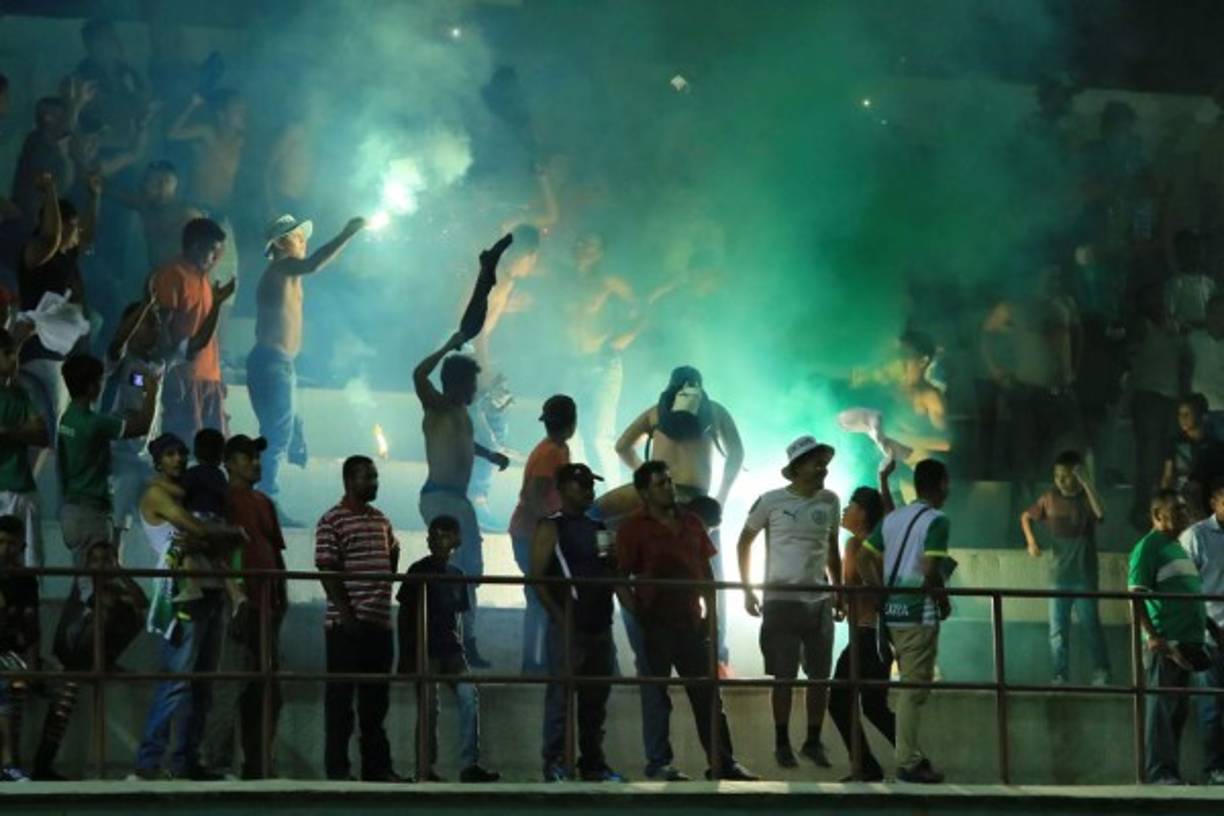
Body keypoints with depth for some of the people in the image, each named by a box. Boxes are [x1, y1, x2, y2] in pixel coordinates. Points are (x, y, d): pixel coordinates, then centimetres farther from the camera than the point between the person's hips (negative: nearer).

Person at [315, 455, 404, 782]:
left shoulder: (381, 521, 14)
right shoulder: (332, 521, -7)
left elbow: (393, 554, 30)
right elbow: (327, 571, -13)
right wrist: (346, 613, -19)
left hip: (380, 622, 7)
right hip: (347, 624, -7)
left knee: (376, 697, 11)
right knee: (340, 696, -2)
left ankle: (377, 765, 17)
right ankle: (336, 768, 1)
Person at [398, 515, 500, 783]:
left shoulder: (456, 574, 13)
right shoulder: (419, 571, -2)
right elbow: (405, 615, -2)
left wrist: (460, 647, 15)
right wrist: (405, 656, -6)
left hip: (451, 650, 5)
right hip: (425, 650, -5)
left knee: (469, 696, -10)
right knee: (429, 707, -3)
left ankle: (469, 764, -11)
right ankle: (426, 768, 6)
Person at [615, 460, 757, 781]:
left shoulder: (691, 523, 11)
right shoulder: (633, 530, -5)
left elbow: (705, 571, 16)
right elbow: (620, 580, -8)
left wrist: (711, 613, 7)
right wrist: (639, 616, -15)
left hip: (691, 622, 5)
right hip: (656, 626, -5)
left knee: (708, 696, 6)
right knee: (656, 698, 1)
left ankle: (723, 763, 9)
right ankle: (658, 765, 7)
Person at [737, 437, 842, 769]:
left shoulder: (830, 502, 7)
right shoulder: (771, 501, -4)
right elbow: (744, 543, 6)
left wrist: (838, 592, 15)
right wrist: (747, 591, 3)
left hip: (819, 601, 4)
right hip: (781, 600, -4)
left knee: (821, 675, 3)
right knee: (784, 676, -1)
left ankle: (813, 741, 15)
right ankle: (782, 743, 10)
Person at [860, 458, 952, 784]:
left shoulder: (892, 517, 11)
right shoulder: (936, 521, -11)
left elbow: (865, 556, 9)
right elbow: (930, 571, -20)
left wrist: (883, 590, 13)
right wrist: (944, 600, -4)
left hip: (893, 610, 7)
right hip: (920, 612, -7)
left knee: (909, 684, 17)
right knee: (915, 687, -3)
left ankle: (911, 754, 22)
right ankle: (908, 763, -2)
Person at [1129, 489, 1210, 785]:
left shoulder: (1180, 548, 20)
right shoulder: (1148, 547, -8)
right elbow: (1135, 597, -15)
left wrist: (1210, 628, 20)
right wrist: (1155, 639, -21)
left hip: (1185, 645, 9)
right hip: (1164, 644, -9)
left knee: (1179, 710, 10)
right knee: (1161, 707, -8)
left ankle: (1170, 771, 16)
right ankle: (1159, 772, -7)